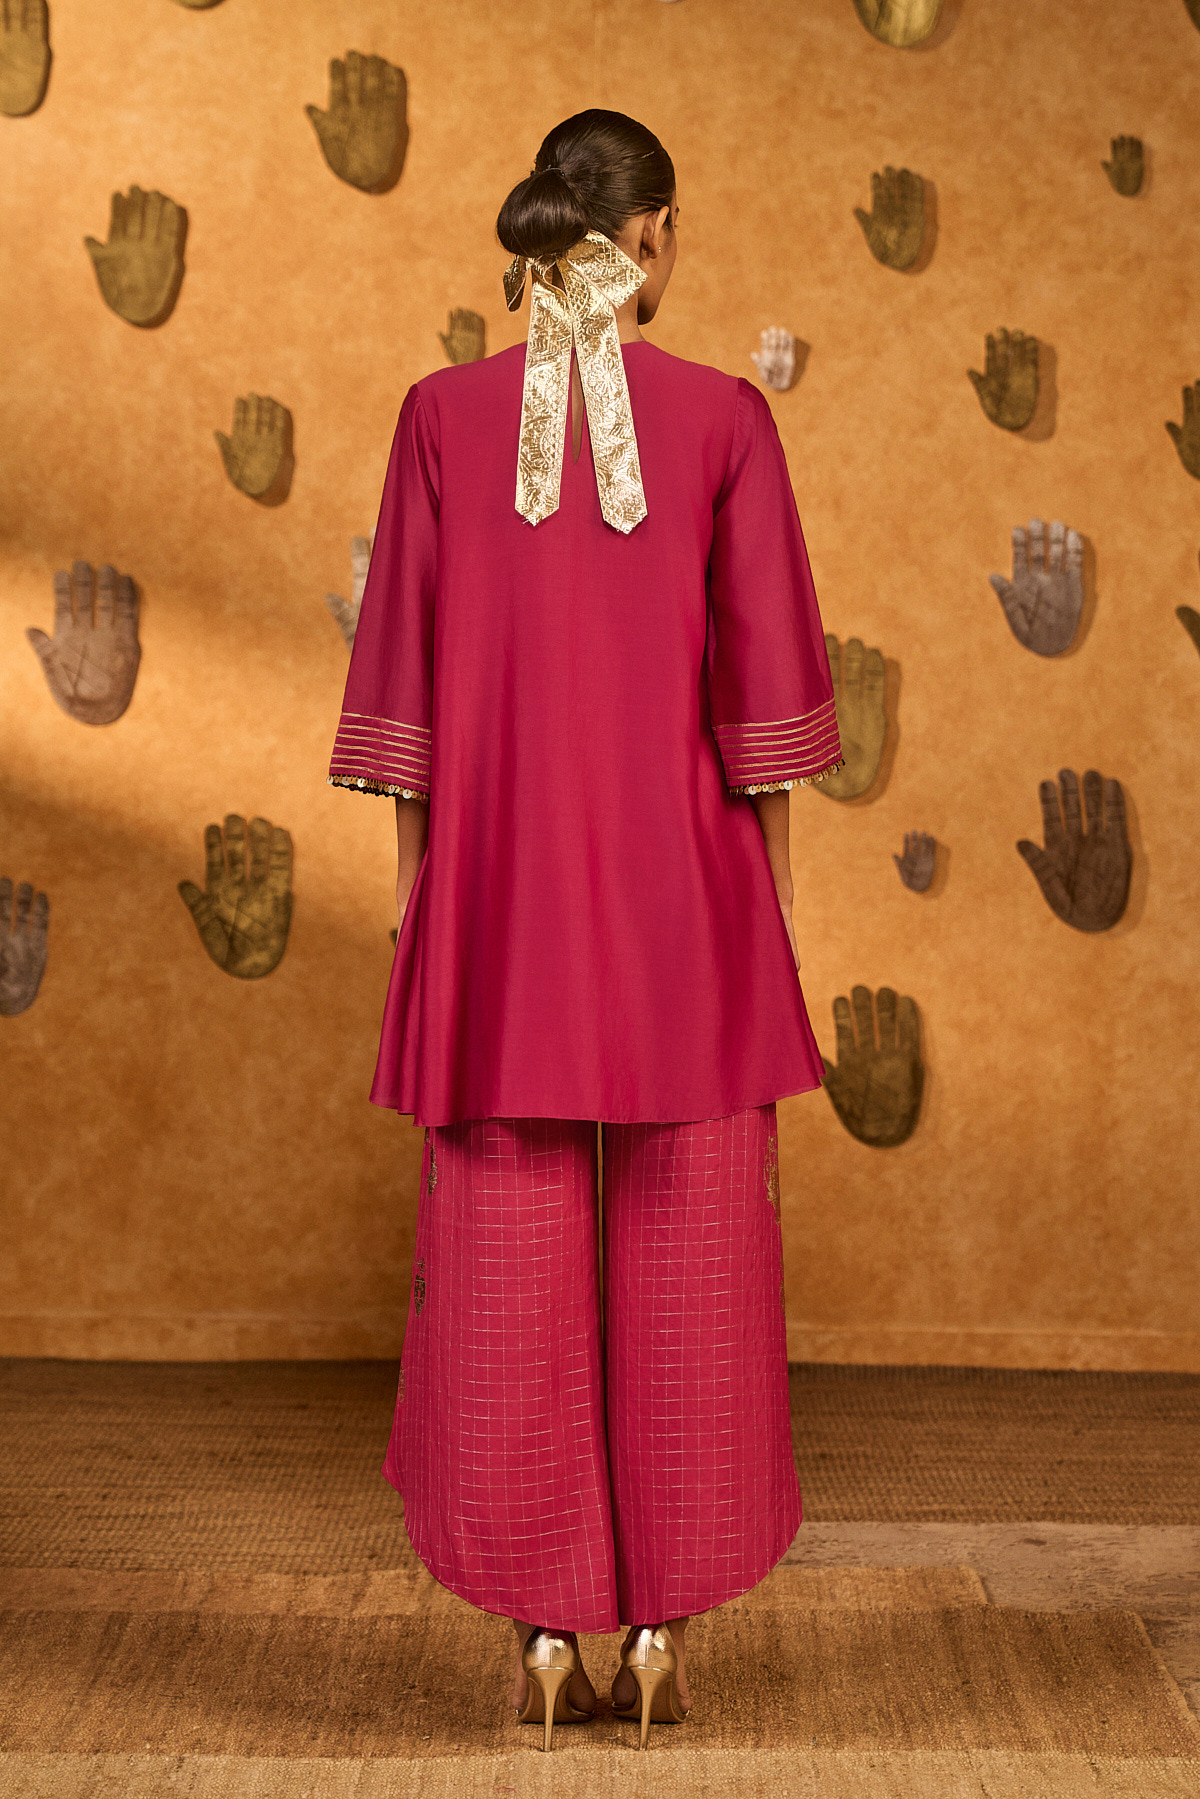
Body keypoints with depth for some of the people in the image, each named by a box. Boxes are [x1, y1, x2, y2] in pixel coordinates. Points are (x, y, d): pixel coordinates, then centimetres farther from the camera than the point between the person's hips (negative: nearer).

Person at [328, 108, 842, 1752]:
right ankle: (662, 1634, 17)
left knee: (512, 1266, 8)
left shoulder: (443, 414, 0)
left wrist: (422, 902, 10)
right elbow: (762, 691, -2)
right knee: (688, 1270, 9)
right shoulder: (725, 417, -3)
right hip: (683, 881, -1)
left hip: (503, 880, 1)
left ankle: (545, 1634, 15)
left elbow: (405, 690, 1)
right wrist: (773, 909, 7)